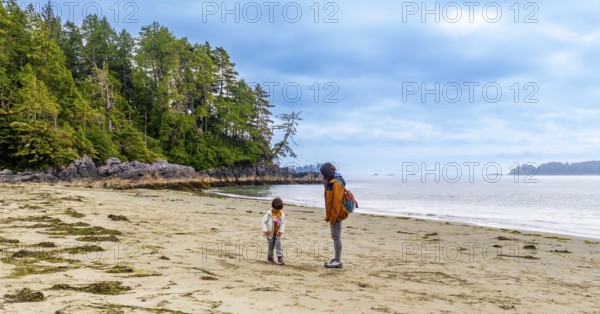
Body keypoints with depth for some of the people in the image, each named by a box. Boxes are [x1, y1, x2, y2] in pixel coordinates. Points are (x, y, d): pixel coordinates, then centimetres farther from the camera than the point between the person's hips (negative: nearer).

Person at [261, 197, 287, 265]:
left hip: (277, 233, 2)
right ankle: (270, 258, 18)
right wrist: (265, 230, -17)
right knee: (271, 245, 4)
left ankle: (280, 258, -7)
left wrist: (281, 231, -7)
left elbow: (283, 223, 2)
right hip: (270, 233, -2)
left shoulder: (282, 215, -2)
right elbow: (264, 222, -11)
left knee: (278, 245, -6)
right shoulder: (268, 214, -12)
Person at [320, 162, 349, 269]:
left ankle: (338, 261, -3)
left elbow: (337, 201, -20)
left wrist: (333, 216, -20)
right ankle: (336, 259, 24)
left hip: (337, 214, -10)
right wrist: (329, 215, 21)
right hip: (333, 214, 10)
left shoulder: (336, 183, -17)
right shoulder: (331, 182, 15)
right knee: (335, 237, 15)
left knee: (336, 236, -7)